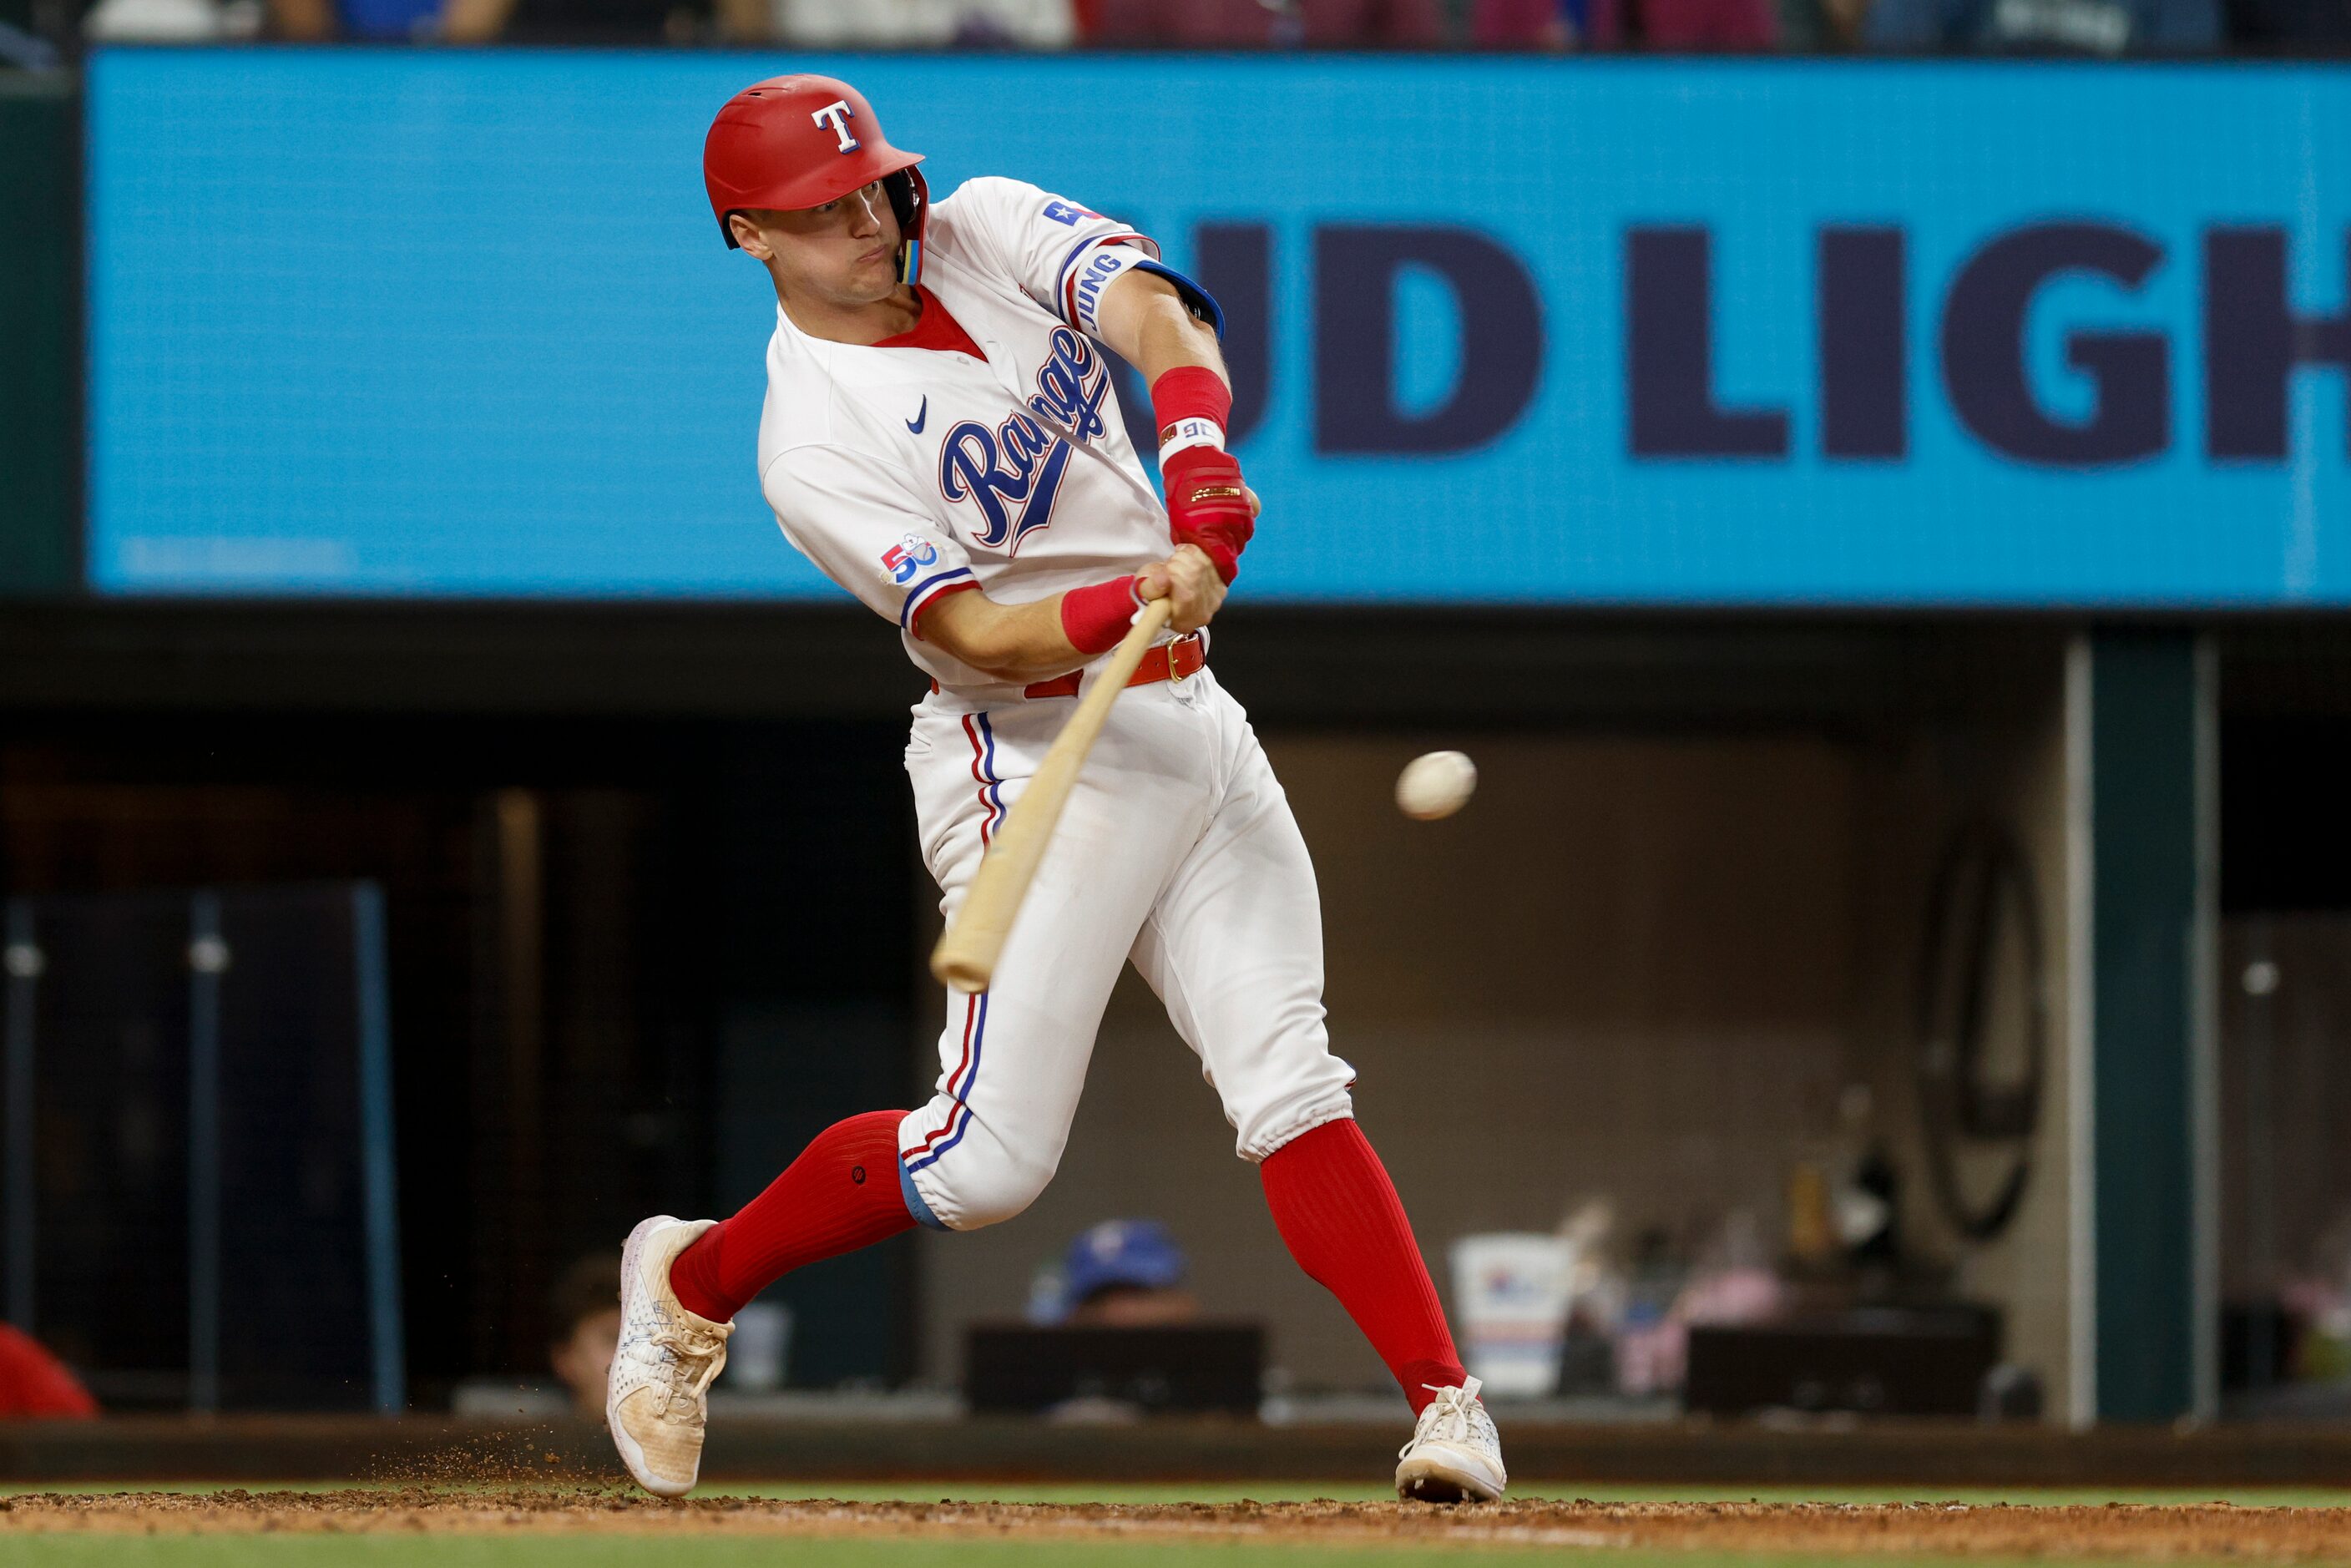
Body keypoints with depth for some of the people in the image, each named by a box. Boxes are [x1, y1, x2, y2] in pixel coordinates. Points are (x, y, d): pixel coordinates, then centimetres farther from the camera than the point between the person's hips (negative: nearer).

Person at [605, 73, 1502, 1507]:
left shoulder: (989, 231, 5)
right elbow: (978, 636, -20)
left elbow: (1158, 316, -12)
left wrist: (1200, 481, -31)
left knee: (1293, 1085, -3)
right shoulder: (815, 445, -12)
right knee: (992, 1156, -10)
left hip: (1192, 729, 6)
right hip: (1038, 758, -6)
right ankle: (693, 1283, 10)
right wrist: (1127, 605, -38)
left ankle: (1445, 1402, -6)